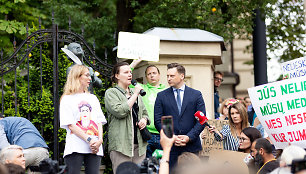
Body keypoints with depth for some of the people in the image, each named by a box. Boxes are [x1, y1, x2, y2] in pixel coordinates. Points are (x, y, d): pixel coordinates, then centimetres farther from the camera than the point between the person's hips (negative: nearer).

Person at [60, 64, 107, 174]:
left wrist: (100, 140, -4)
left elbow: (100, 122, 15)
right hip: (75, 148, -4)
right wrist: (89, 140, -14)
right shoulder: (67, 99, 6)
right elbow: (70, 125, -4)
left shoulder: (93, 98, 22)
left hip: (94, 148, 4)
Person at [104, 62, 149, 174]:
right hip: (121, 144, -6)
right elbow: (120, 111, -16)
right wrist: (135, 95, -9)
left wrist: (144, 119, 4)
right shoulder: (111, 93, 1)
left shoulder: (135, 93, 20)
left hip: (139, 143, 6)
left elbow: (145, 113, 29)